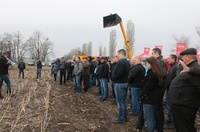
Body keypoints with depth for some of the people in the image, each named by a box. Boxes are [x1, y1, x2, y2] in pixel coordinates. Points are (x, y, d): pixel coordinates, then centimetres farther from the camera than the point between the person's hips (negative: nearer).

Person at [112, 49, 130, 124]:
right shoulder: (127, 62, 12)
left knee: (120, 102, -3)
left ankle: (121, 119, 3)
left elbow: (118, 74, -28)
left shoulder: (121, 63, -21)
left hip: (120, 84, -10)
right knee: (123, 101, 18)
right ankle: (124, 116, 27)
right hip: (125, 82, 10)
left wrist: (113, 78, -9)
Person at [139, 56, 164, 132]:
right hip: (153, 98, 10)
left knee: (149, 119, -2)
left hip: (148, 99, -10)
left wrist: (141, 97, -10)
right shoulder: (157, 73, 10)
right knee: (152, 118, 18)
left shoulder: (152, 74, -19)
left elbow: (147, 87, -20)